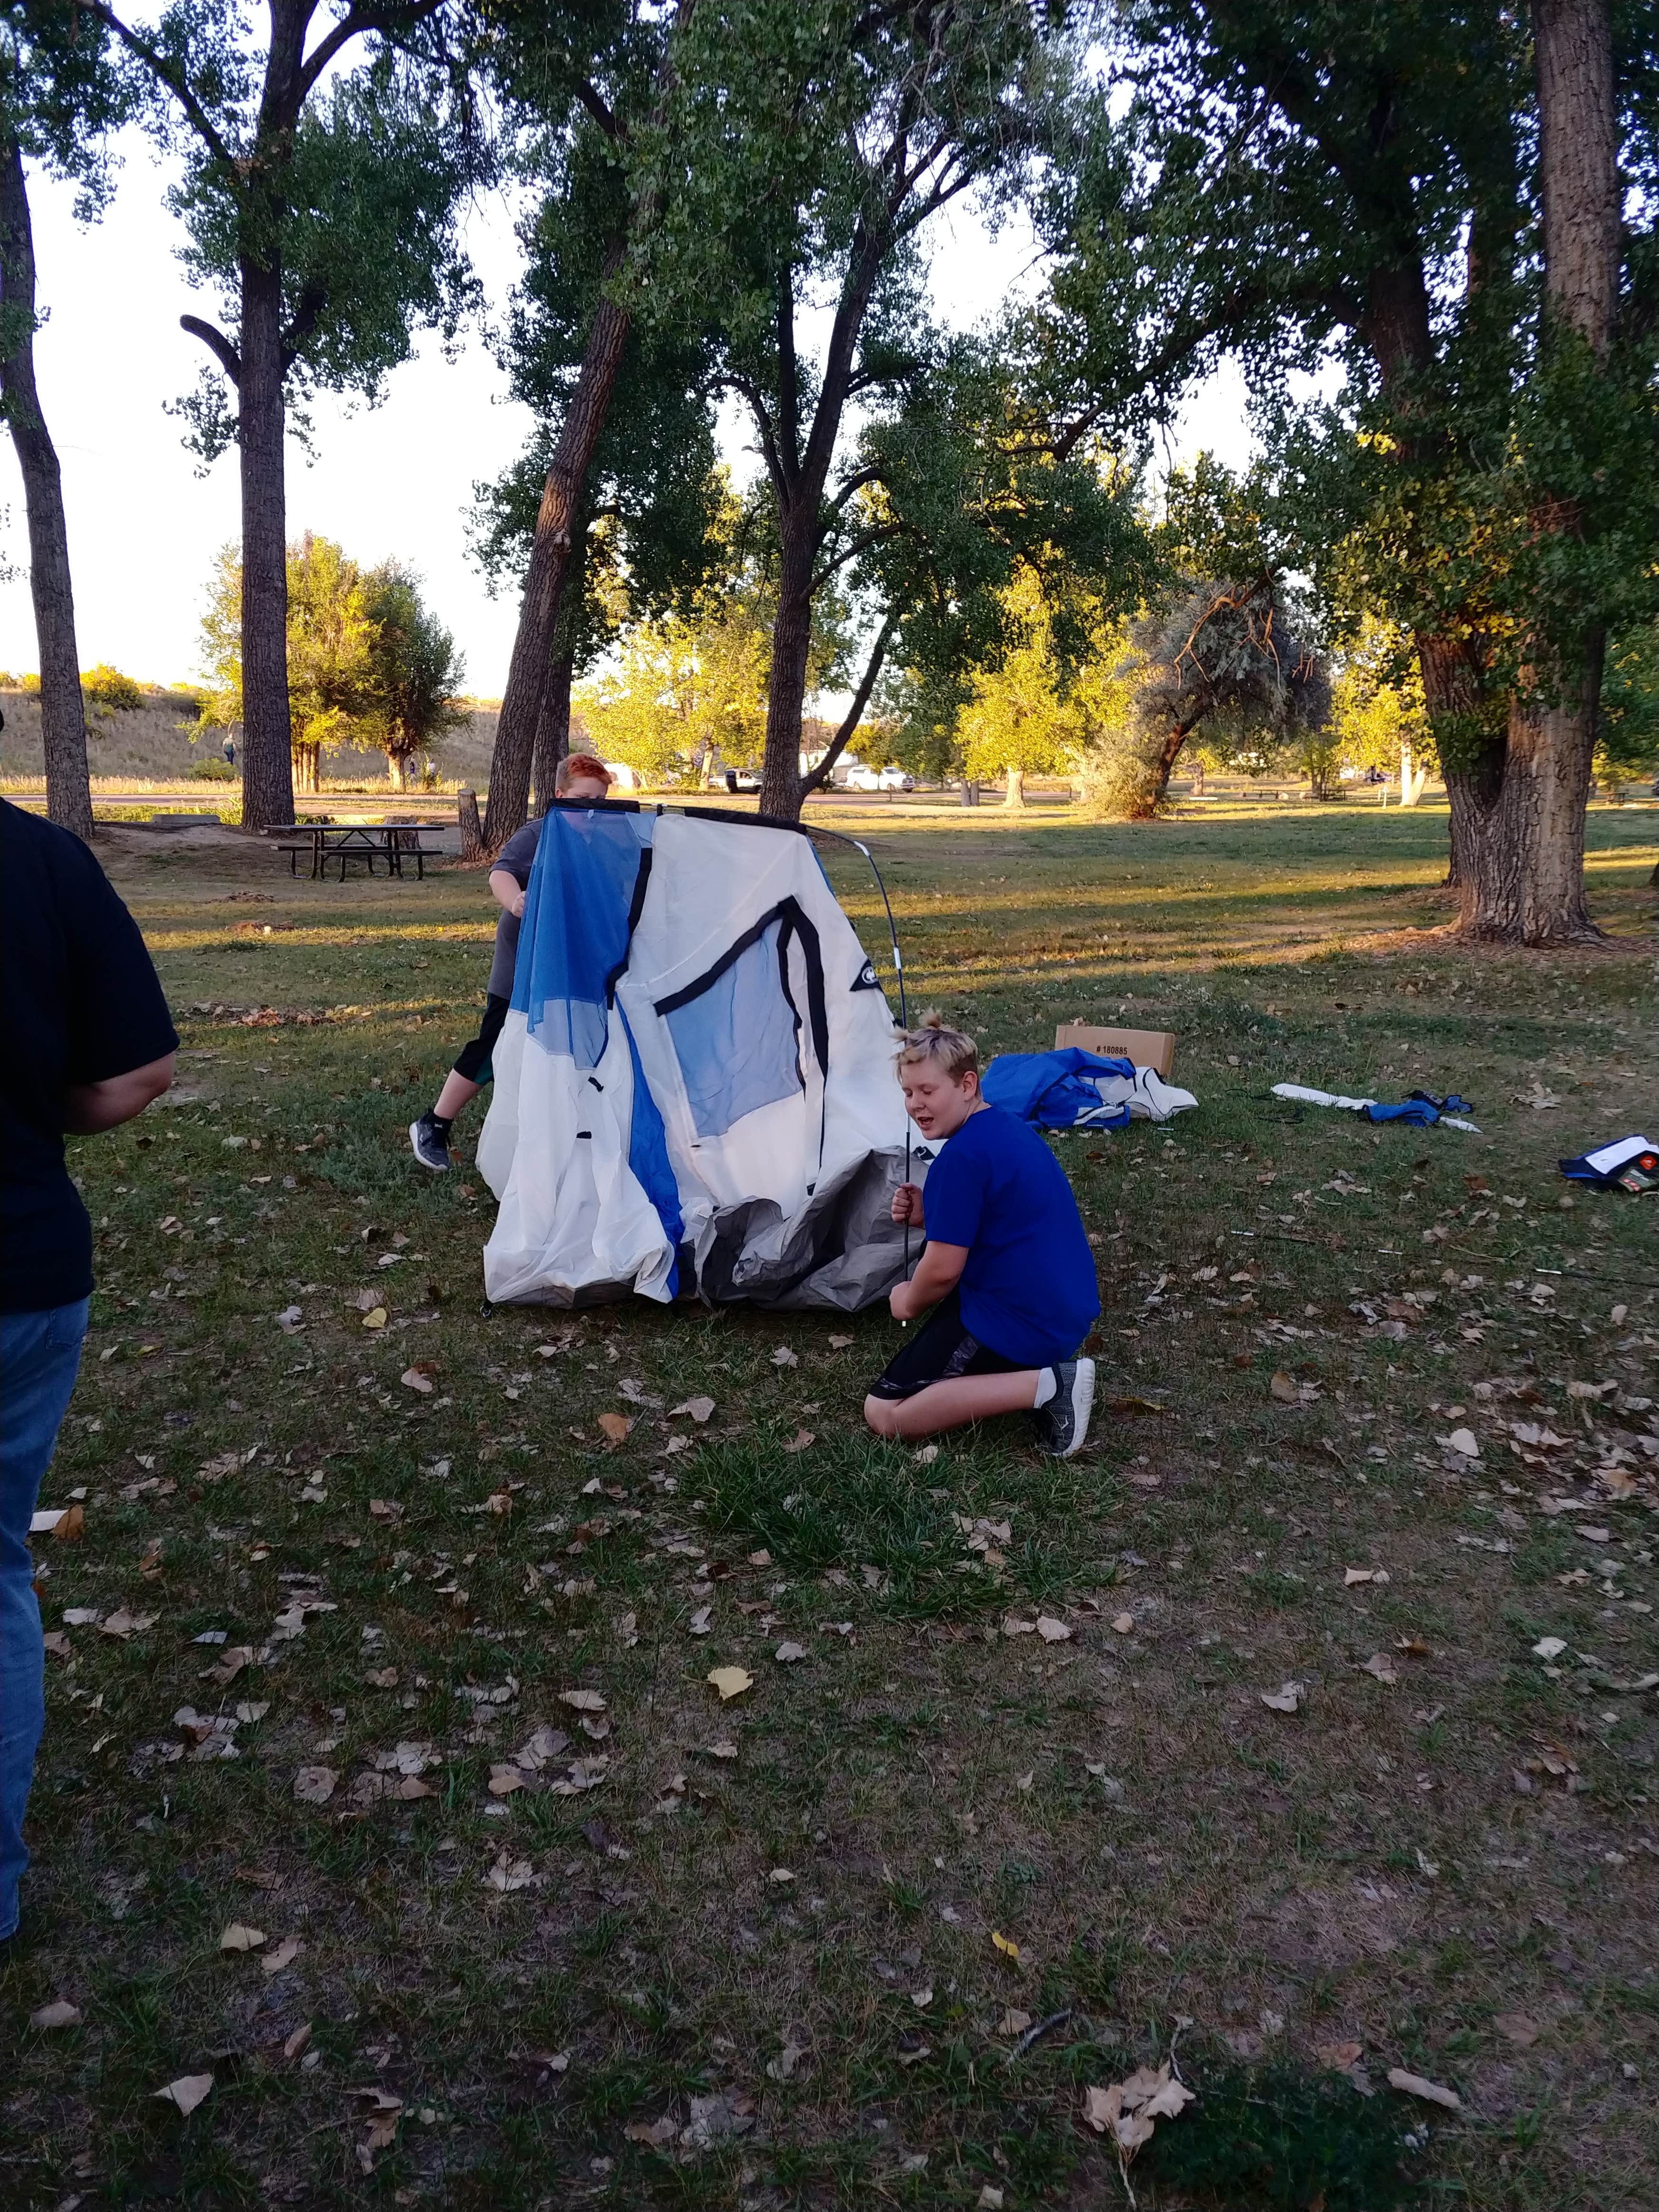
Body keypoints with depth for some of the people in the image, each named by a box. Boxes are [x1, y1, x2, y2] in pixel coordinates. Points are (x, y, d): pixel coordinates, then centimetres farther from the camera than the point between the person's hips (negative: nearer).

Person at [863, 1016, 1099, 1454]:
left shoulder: (962, 1158, -21)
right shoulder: (1012, 1128, 9)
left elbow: (943, 1271, -20)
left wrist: (910, 1303, 2)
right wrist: (929, 1215, 5)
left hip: (1019, 1324, -10)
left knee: (883, 1413, -6)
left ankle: (1045, 1385, -14)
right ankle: (1040, 1365, 12)